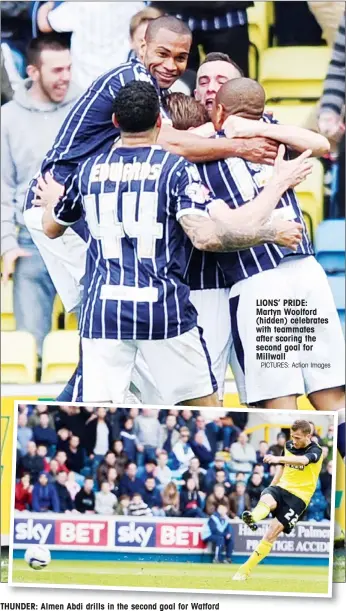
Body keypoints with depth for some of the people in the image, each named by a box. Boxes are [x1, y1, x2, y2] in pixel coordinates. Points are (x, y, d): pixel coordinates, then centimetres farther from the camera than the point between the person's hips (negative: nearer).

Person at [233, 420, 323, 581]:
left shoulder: (315, 451, -11)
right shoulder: (288, 446, 9)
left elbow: (303, 460, -34)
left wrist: (278, 459, -49)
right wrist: (272, 486, 21)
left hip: (298, 497, -4)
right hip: (282, 488, 4)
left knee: (271, 534, -13)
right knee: (267, 500, -36)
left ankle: (246, 570, -6)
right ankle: (252, 518, -69)